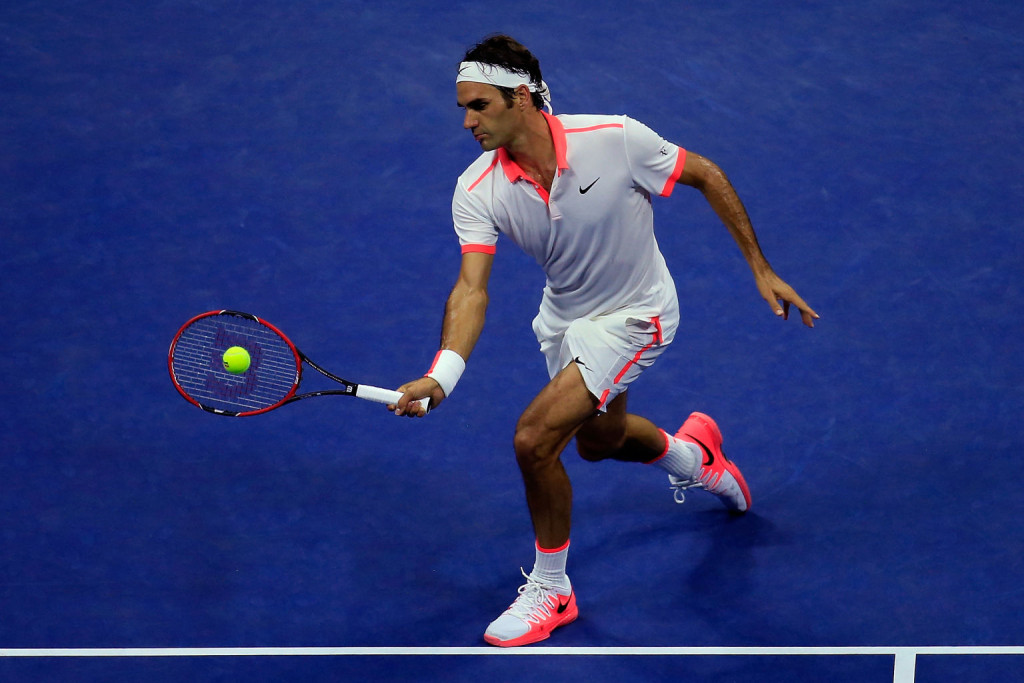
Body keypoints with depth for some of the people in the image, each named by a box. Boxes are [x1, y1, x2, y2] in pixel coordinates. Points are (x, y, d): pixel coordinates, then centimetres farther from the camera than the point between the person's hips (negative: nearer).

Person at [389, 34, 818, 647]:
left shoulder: (615, 139, -30)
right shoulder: (477, 192, -22)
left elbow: (707, 177, -15)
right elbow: (471, 288, -30)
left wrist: (762, 269, -12)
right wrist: (442, 375, -48)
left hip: (632, 318, -5)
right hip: (566, 315, 5)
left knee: (535, 438, -19)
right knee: (598, 440, 27)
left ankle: (551, 591, 4)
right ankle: (692, 452, 61)